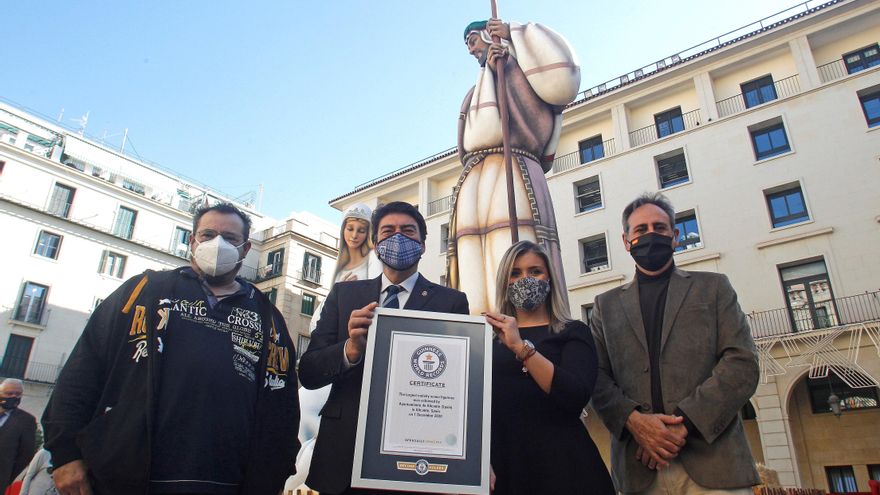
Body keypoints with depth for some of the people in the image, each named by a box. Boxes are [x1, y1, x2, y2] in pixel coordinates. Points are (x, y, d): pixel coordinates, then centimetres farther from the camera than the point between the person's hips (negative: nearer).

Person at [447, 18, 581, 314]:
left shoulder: (523, 69, 20)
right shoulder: (478, 90, 33)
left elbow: (560, 84, -3)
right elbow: (477, 134, 12)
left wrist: (515, 32, 7)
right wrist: (489, 70, 7)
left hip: (514, 178, -5)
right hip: (474, 185, 5)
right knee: (476, 286, -10)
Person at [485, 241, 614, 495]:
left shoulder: (573, 332, 0)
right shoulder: (492, 337, 7)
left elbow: (576, 397, -17)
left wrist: (522, 346, -22)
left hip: (560, 463, -2)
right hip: (502, 462, 2)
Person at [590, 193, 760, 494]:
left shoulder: (713, 287, 10)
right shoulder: (607, 304, 13)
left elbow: (743, 364, -1)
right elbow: (597, 378, 5)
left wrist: (683, 424, -12)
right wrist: (633, 419, -14)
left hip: (712, 461, 0)